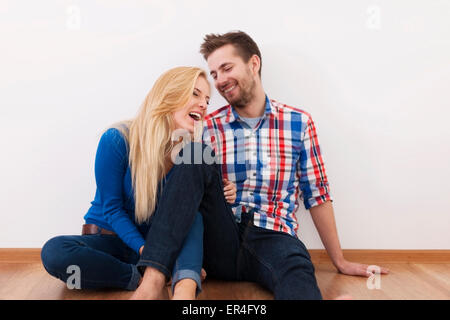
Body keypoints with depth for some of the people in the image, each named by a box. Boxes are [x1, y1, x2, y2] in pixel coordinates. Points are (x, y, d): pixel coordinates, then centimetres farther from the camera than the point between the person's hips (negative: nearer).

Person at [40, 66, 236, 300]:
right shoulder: (118, 140, -18)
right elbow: (111, 209, -15)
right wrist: (144, 249, -28)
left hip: (156, 241, 3)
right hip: (110, 237, -2)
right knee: (54, 251, -32)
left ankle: (185, 287, -48)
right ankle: (146, 279, -25)